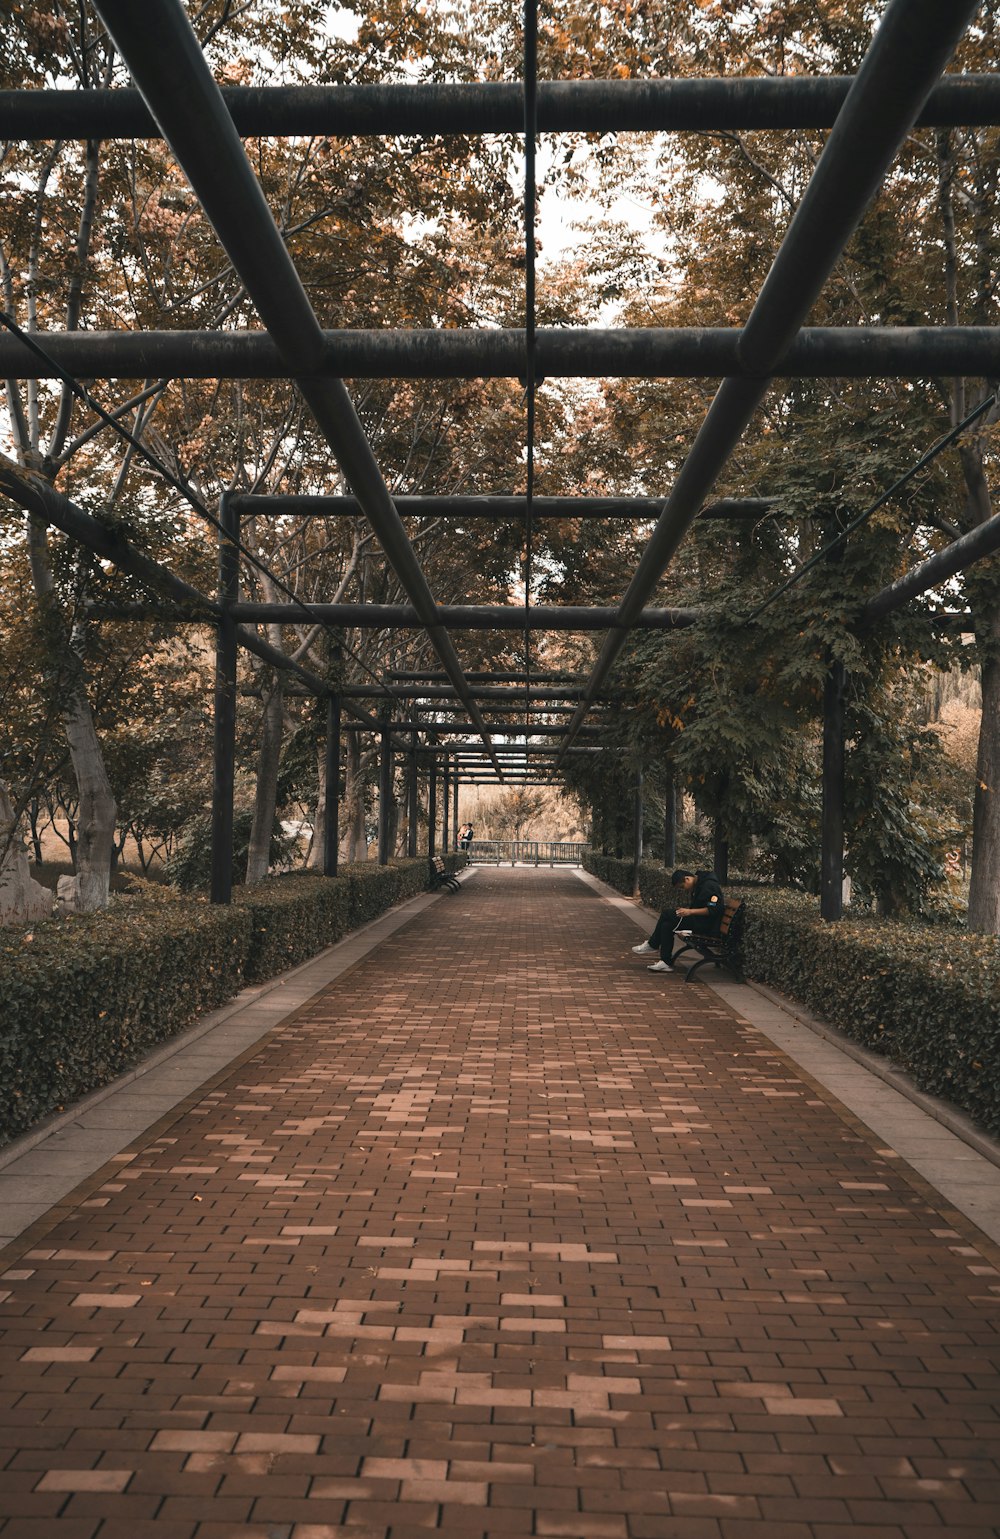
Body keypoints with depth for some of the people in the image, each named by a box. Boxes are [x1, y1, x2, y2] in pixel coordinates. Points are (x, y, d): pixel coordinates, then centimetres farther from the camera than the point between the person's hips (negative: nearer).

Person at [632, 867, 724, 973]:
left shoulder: (709, 885, -16)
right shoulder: (698, 885, 15)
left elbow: (713, 909, -23)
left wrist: (690, 911, -25)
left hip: (707, 925, -10)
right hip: (699, 922, 10)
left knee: (667, 914, -13)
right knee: (667, 925, -4)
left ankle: (652, 945, 0)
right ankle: (666, 962, -2)